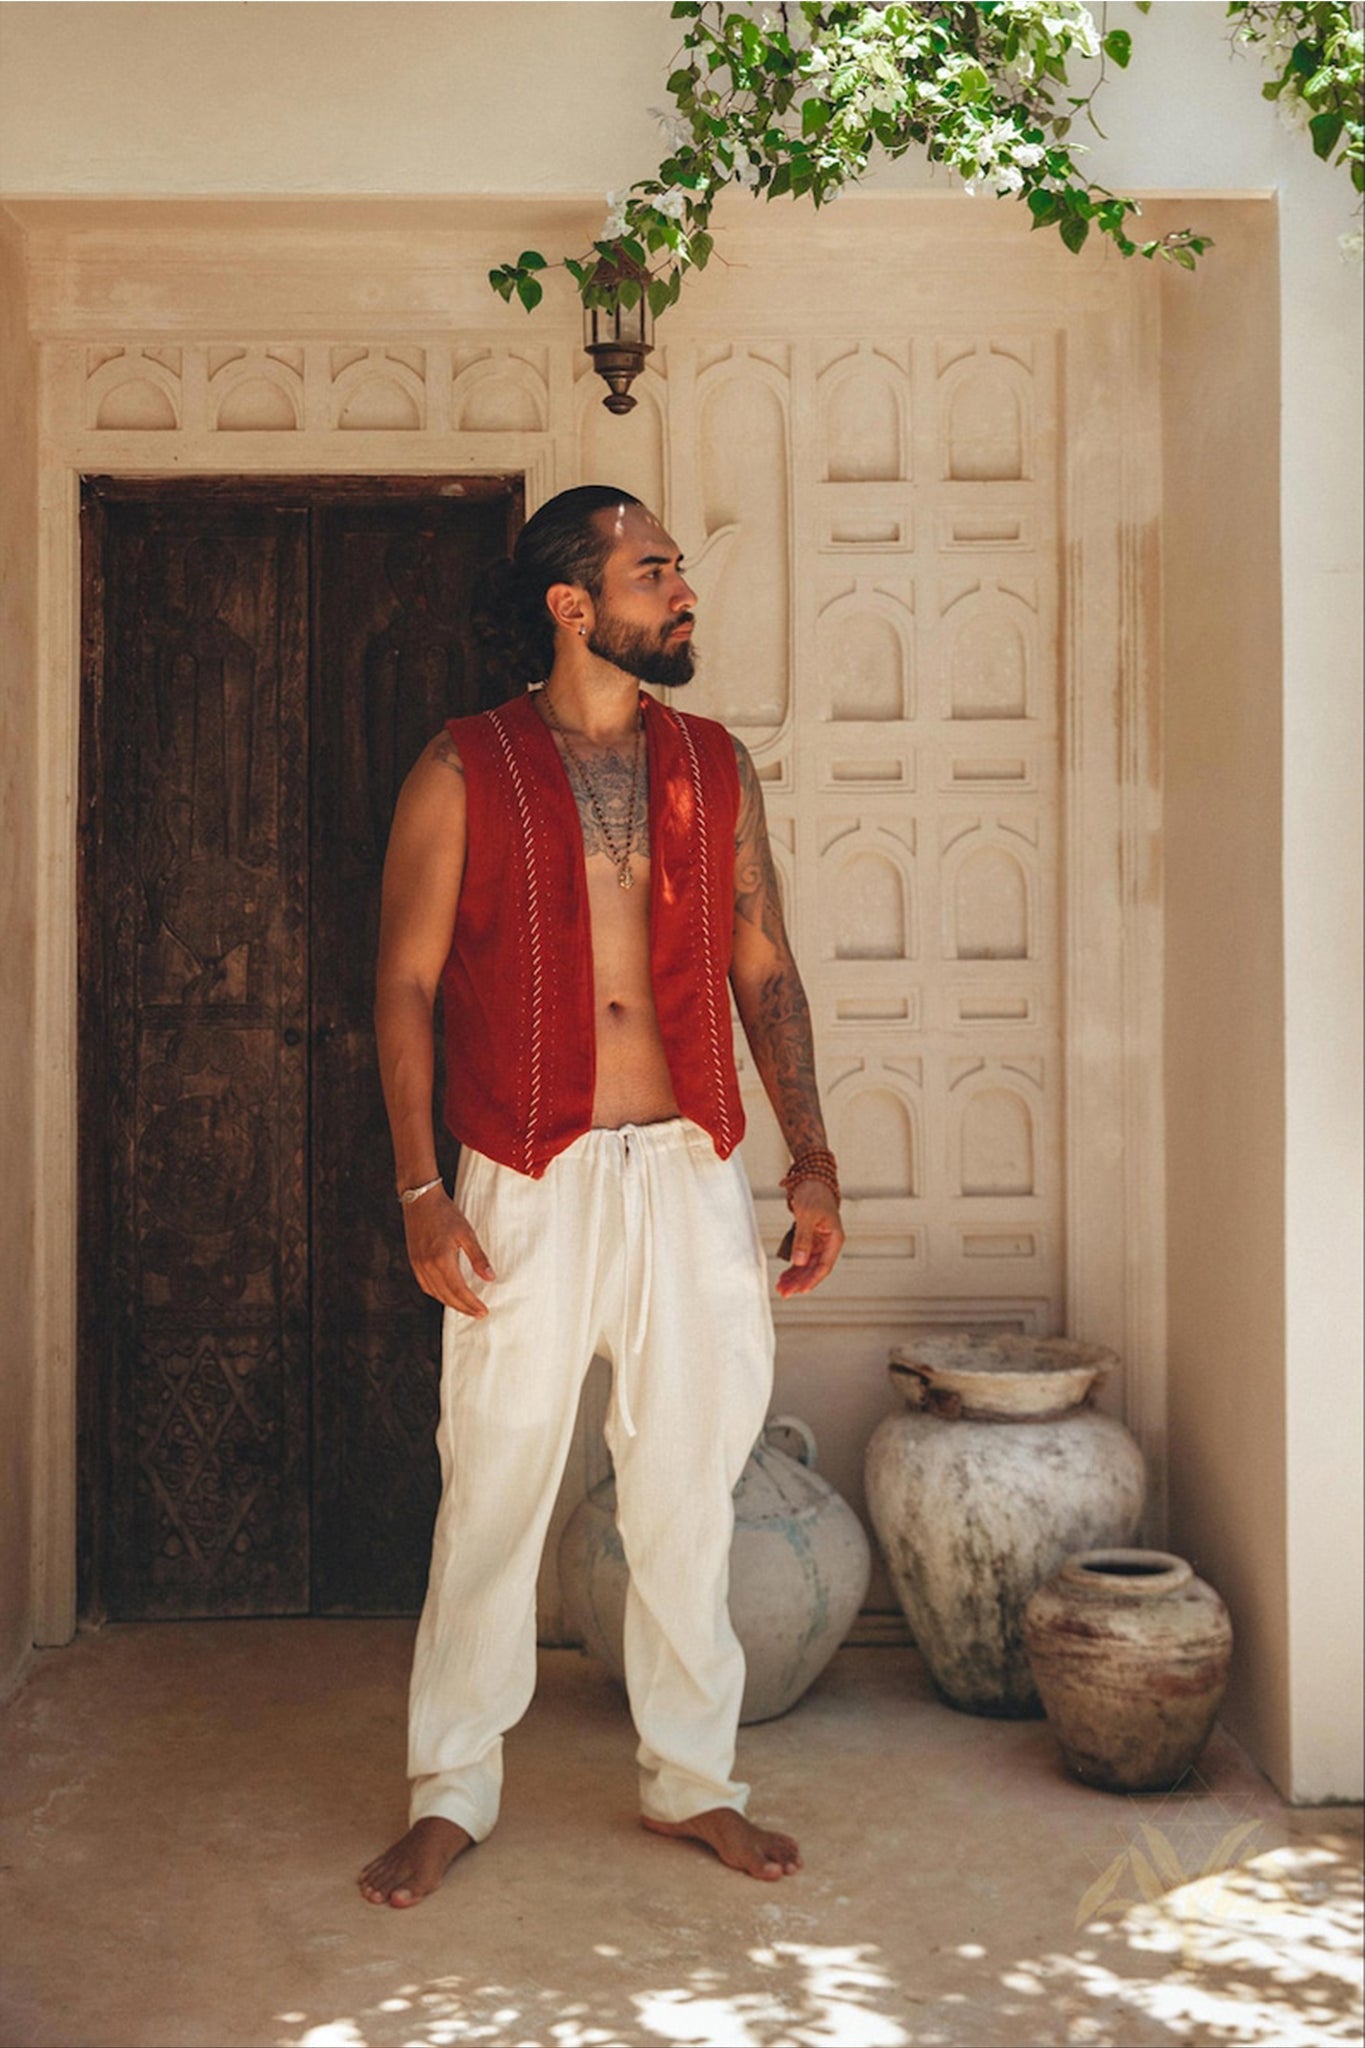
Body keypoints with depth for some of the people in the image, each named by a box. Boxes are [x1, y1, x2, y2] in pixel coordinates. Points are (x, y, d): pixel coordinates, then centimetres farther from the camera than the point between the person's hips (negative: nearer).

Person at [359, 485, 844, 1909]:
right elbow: (405, 984, -2)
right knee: (492, 1490, 4)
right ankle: (451, 1795, 20)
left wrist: (811, 1161, 4)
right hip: (528, 1186, -3)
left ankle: (692, 1779, 26)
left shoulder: (714, 765, 9)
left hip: (690, 1175, 3)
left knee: (689, 1490, 10)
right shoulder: (464, 771, -2)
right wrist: (421, 1191, -9)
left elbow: (764, 971, 11)